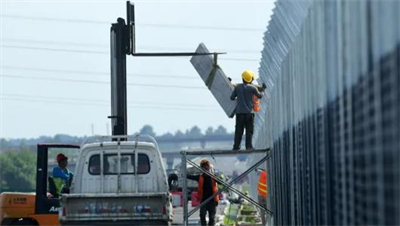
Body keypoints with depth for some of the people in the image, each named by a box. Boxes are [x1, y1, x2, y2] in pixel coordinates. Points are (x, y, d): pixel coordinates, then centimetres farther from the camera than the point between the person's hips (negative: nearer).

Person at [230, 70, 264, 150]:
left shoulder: (237, 87, 2)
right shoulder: (252, 87, -4)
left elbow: (232, 98, 9)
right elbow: (259, 96, 10)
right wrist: (262, 89, 29)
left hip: (239, 112, 2)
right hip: (249, 112, -2)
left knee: (238, 130, 6)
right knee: (249, 130, 3)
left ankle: (236, 146, 4)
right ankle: (249, 146, -2)